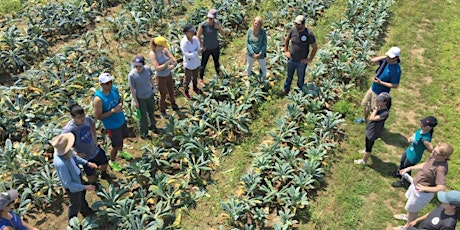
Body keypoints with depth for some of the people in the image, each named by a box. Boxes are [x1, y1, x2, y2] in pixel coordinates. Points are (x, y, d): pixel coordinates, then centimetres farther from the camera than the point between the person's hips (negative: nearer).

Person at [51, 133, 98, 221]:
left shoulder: (61, 149, -22)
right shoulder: (61, 164, -45)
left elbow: (74, 157, 2)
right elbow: (68, 183, -33)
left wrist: (87, 163, -3)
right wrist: (85, 187, -28)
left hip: (78, 177, 7)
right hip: (72, 187, -7)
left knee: (82, 195, 33)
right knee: (75, 204, 22)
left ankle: (86, 211, 63)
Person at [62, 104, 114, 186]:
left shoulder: (87, 118, -21)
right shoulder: (68, 130, -38)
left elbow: (93, 124, 5)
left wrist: (95, 137, 1)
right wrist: (75, 154, -21)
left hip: (96, 149, 5)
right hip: (85, 156, -5)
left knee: (104, 163, 30)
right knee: (91, 175, 18)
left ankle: (103, 174, 64)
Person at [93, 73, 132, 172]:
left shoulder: (114, 89, -14)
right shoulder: (98, 99, -32)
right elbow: (98, 116, -25)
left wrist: (120, 105, -15)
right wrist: (113, 111, -33)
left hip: (121, 119, 6)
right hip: (112, 125, -6)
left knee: (121, 138, 30)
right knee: (116, 145, 11)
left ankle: (121, 151, 61)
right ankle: (112, 162, 39)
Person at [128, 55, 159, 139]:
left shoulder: (148, 69, -16)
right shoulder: (131, 75, -27)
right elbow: (132, 89, -18)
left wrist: (153, 87, 7)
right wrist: (135, 101, -13)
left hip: (150, 95, 5)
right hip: (141, 98, -5)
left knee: (151, 112, 27)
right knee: (143, 116, 12)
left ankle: (153, 126, 54)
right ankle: (144, 133, 34)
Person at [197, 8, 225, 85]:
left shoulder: (217, 23, -12)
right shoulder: (203, 25, -25)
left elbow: (223, 34, -8)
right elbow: (198, 36, -14)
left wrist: (219, 28, -27)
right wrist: (202, 46, -13)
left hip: (215, 47, 4)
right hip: (206, 49, -4)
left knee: (216, 61, 27)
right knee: (203, 64, 10)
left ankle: (218, 72, 55)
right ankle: (201, 79, 30)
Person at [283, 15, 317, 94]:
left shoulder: (309, 34, -20)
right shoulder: (292, 30, -10)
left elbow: (315, 47, -9)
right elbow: (286, 40, 11)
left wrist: (310, 59, -11)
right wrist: (286, 51, 5)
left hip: (302, 61, -3)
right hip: (291, 59, 3)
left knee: (301, 78, 16)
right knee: (289, 76, 20)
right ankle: (286, 91, 39)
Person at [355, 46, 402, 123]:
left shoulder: (396, 70, -29)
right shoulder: (386, 60, -9)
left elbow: (395, 85, -24)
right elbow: (373, 60, -4)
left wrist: (380, 82, -28)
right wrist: (384, 56, -15)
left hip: (380, 93, -8)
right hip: (373, 88, 8)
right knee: (365, 104, 25)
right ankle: (364, 119, 51)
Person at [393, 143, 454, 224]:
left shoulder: (441, 168, -38)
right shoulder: (434, 157, -15)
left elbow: (441, 188, -38)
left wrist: (424, 188, -28)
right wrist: (409, 168, 10)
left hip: (422, 193, -7)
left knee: (412, 210, 18)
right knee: (410, 201, 33)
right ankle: (408, 216, 62)